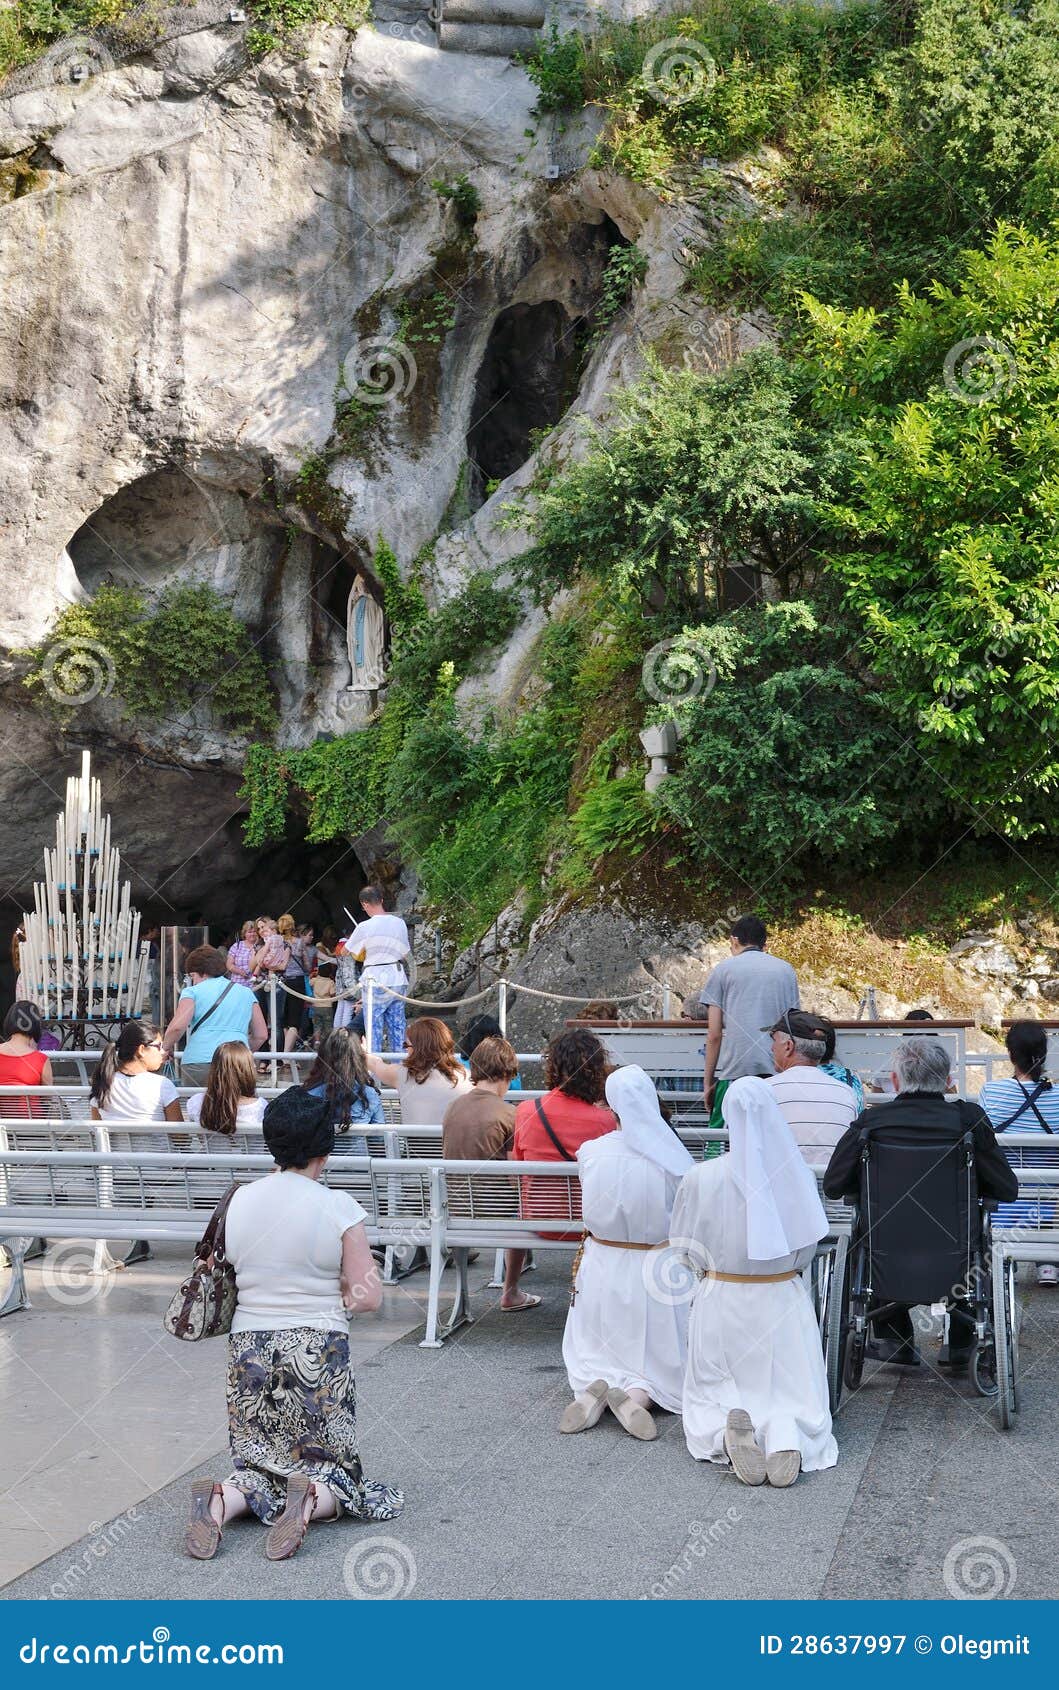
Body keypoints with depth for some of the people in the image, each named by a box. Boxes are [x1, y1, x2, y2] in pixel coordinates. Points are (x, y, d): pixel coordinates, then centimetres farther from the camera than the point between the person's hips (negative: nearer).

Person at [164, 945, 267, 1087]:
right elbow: (261, 1035, 18)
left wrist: (167, 1047, 11)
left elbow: (177, 1026, -7)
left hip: (198, 1061, -2)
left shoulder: (192, 992, 8)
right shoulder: (246, 993, 19)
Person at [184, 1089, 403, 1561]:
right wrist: (330, 1296, 7)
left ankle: (221, 1501, -14)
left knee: (259, 1461, 17)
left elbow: (231, 1274, 11)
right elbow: (368, 1296, -9)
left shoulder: (239, 1200, 1)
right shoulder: (338, 1208, -11)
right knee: (331, 1466, 12)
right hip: (317, 1353, -3)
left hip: (247, 1347, 4)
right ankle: (312, 1500, -21)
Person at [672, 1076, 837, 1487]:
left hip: (721, 1302, 0)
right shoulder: (796, 1174, -11)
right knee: (794, 1394, 14)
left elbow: (690, 1250, -2)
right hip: (783, 1303, 0)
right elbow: (807, 1247, 1)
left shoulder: (700, 1179, -14)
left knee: (711, 1395, 16)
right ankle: (786, 1434, -21)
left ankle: (727, 1428, -20)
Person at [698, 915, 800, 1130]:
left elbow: (714, 1035, 3)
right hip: (778, 1069, 3)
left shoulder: (724, 969, 8)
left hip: (734, 1068, -3)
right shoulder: (786, 970, 16)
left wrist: (708, 1081, 8)